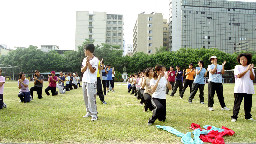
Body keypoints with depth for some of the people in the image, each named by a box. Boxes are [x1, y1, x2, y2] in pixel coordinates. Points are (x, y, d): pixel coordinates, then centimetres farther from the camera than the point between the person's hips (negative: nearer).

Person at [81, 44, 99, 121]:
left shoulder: (95, 60, -7)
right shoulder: (85, 59, 14)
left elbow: (92, 71, -13)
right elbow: (82, 70, 7)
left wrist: (88, 62, -16)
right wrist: (86, 64, -9)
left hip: (91, 82, -7)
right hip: (84, 81, 7)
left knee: (91, 98, -10)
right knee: (85, 98, 11)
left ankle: (94, 114, -5)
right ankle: (89, 112, 22)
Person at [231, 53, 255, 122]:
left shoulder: (250, 67, 12)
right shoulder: (237, 67, 3)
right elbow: (239, 76, -12)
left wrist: (251, 70, -9)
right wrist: (247, 70, -13)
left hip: (249, 89, 3)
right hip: (239, 89, -3)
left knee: (248, 103, 9)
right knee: (237, 103, -4)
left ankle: (248, 116, 23)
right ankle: (234, 117, -1)